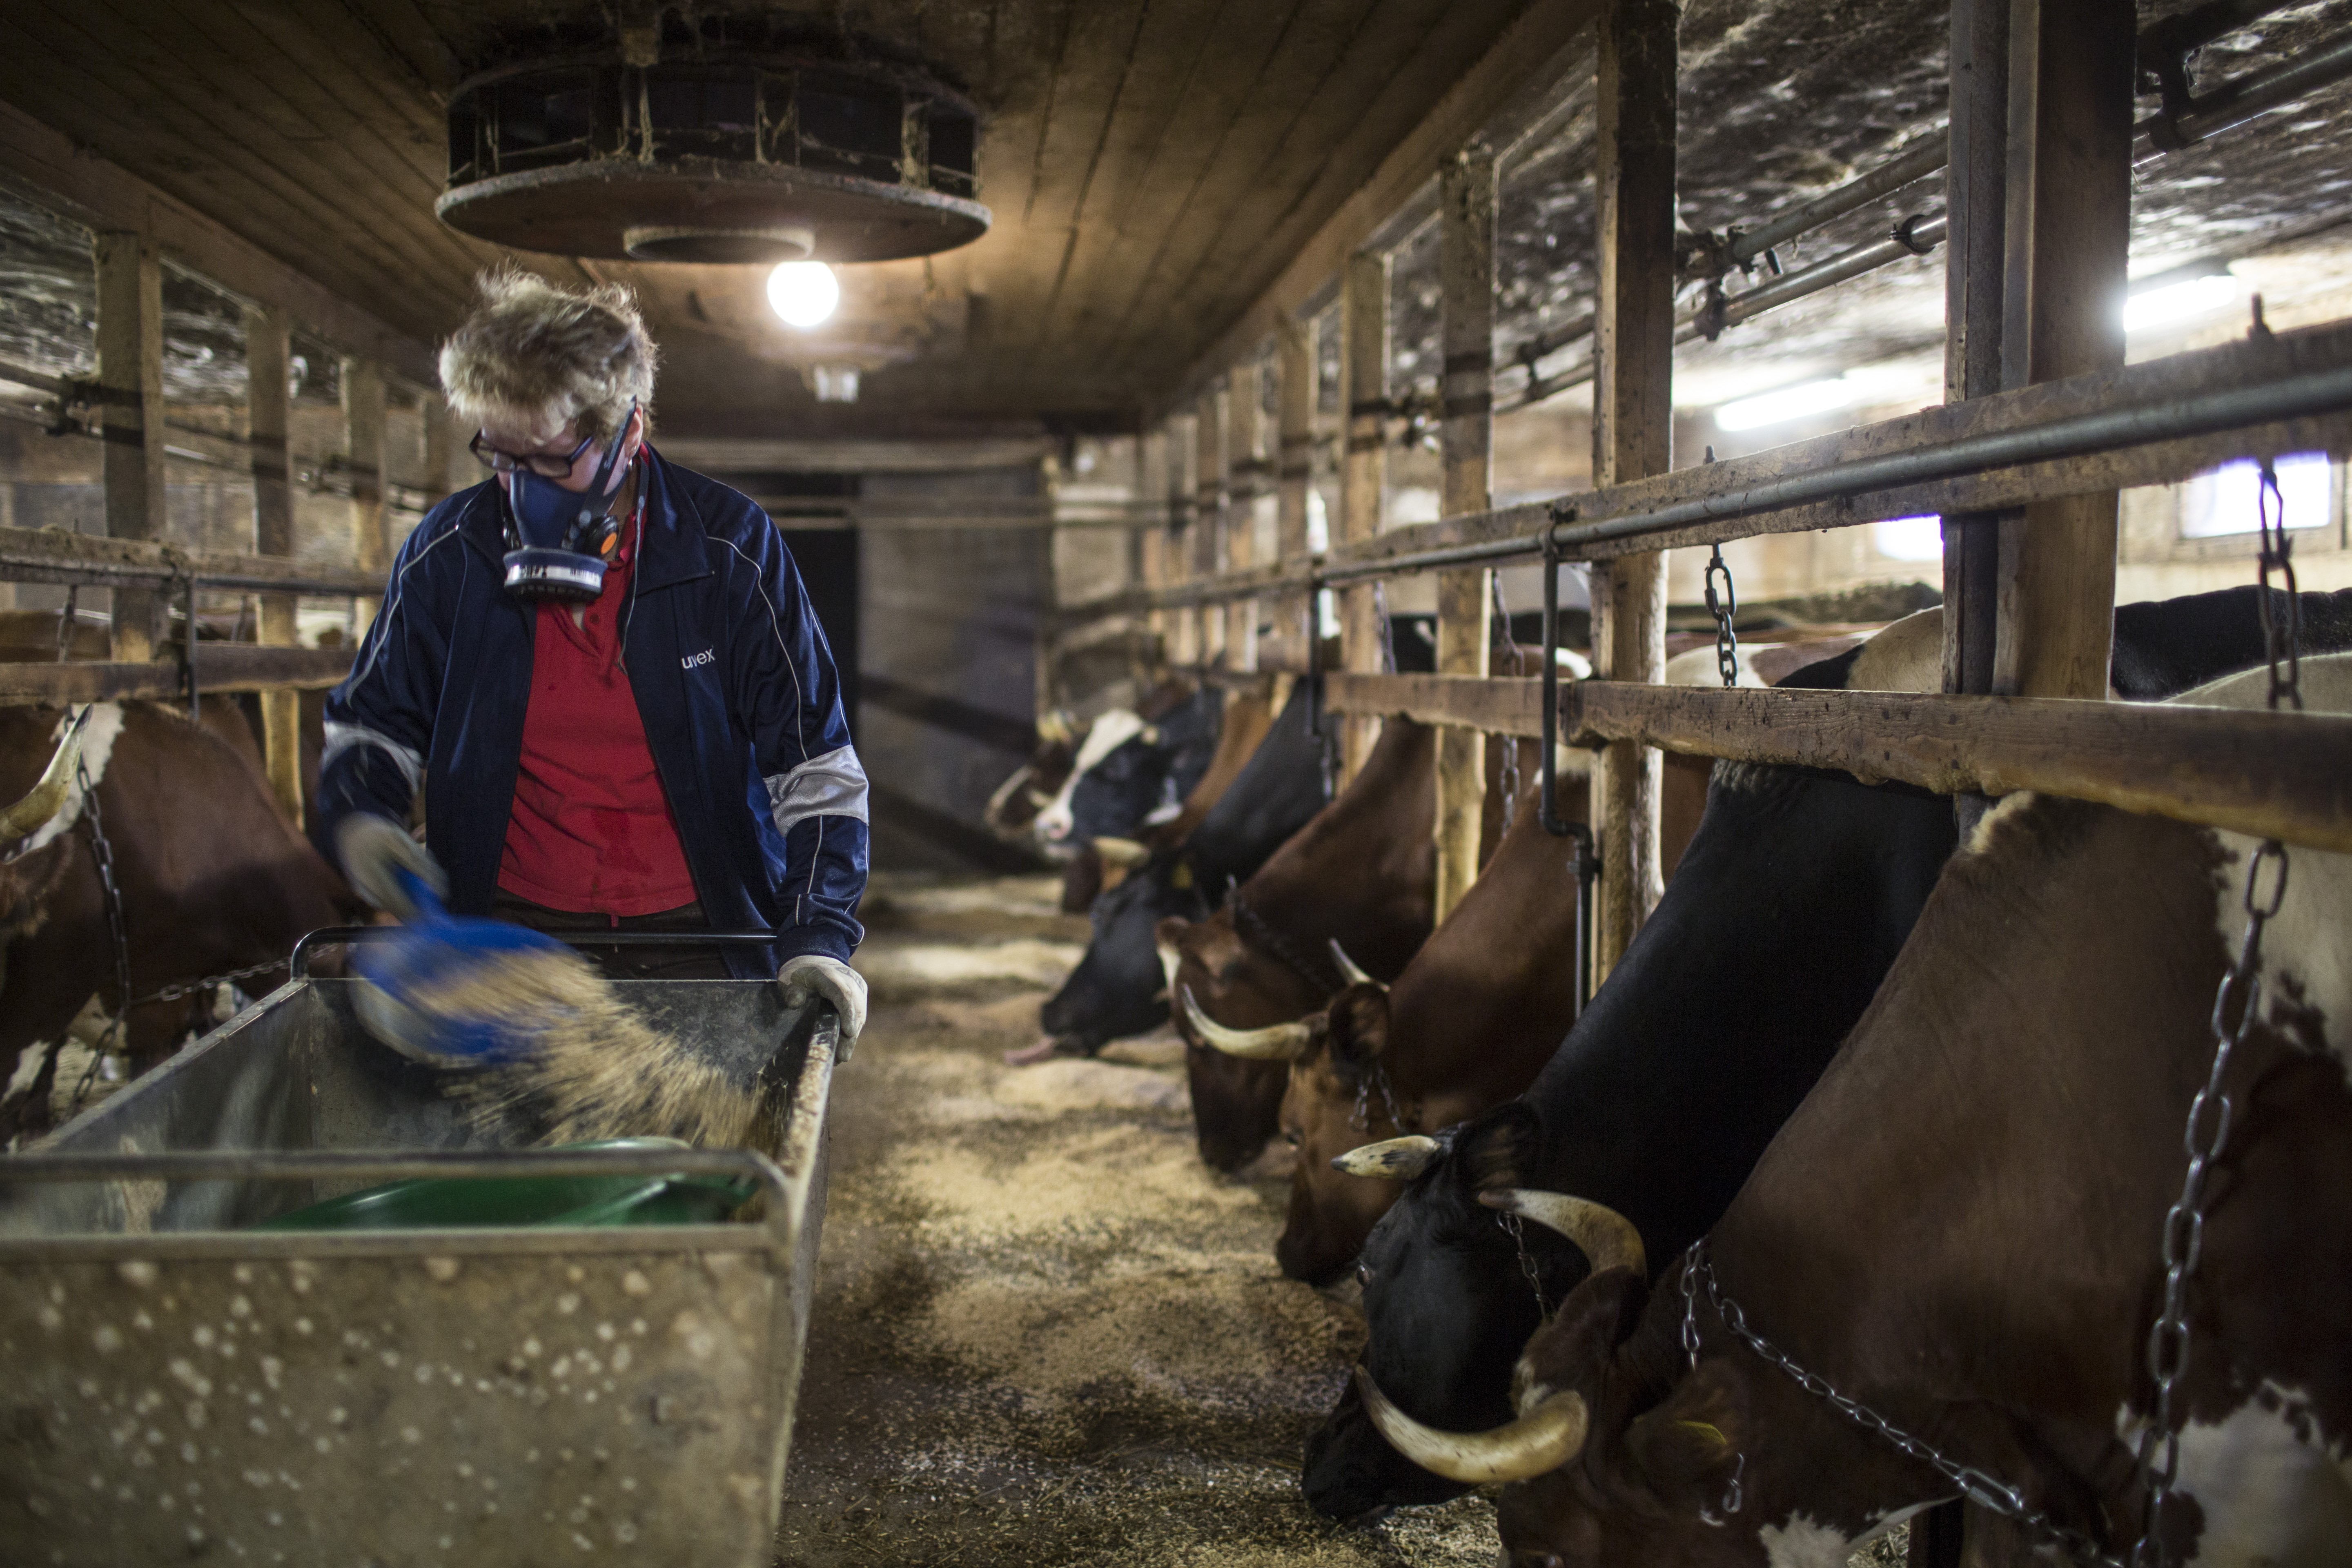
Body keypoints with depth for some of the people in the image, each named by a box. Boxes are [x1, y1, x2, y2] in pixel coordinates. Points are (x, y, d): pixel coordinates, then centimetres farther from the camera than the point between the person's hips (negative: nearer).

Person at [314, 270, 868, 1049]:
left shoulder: (729, 547, -7)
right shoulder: (448, 554, 0)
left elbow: (814, 760, -5)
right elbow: (369, 721, 15)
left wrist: (819, 939, -15)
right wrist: (354, 816, -7)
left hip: (699, 937, -1)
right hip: (513, 935, 2)